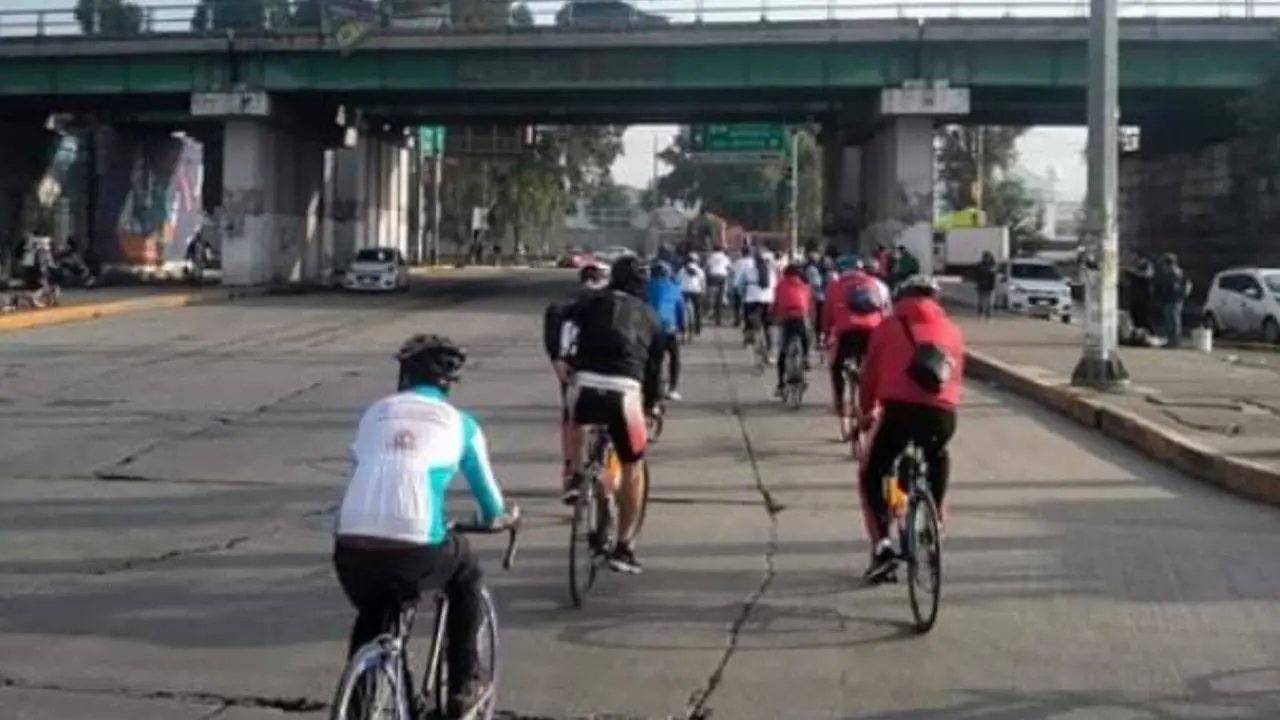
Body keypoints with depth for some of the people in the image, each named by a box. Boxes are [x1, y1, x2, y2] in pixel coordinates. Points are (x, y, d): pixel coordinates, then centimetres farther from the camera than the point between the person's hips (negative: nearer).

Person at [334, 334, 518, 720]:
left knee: (372, 616, 33)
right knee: (465, 571, 30)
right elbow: (494, 510, 24)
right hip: (415, 551, -3)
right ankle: (463, 686, 30)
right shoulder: (459, 422, 16)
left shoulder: (375, 412, 21)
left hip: (351, 551, 3)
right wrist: (503, 515, 49)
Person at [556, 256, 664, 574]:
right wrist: (650, 403, 42)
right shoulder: (649, 316, 24)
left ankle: (577, 477, 20)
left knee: (576, 421, 38)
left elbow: (567, 321, -1)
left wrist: (562, 357, -4)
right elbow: (654, 366, 29)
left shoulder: (592, 301, 20)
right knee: (633, 469, 16)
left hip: (586, 386, 0)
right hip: (625, 392, 0)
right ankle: (624, 548, 15)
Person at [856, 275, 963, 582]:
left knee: (871, 478, 15)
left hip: (900, 410, -3)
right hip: (943, 414, 3)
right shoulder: (951, 330, 20)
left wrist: (867, 410, 34)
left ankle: (882, 547, 0)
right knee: (938, 461, 37)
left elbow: (870, 372, 18)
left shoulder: (889, 326, 15)